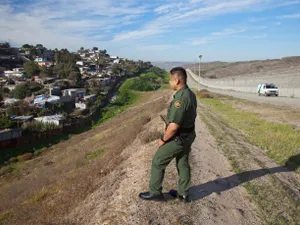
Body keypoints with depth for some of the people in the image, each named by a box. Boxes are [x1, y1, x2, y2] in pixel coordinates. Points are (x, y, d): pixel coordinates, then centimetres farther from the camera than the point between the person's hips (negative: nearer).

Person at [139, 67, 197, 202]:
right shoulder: (190, 94, 4)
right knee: (183, 164, 19)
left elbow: (174, 126, -27)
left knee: (158, 162, 7)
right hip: (187, 136, 9)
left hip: (177, 138, -9)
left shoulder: (180, 98, -28)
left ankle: (155, 193, 20)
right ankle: (183, 194, 32)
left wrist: (163, 140, -12)